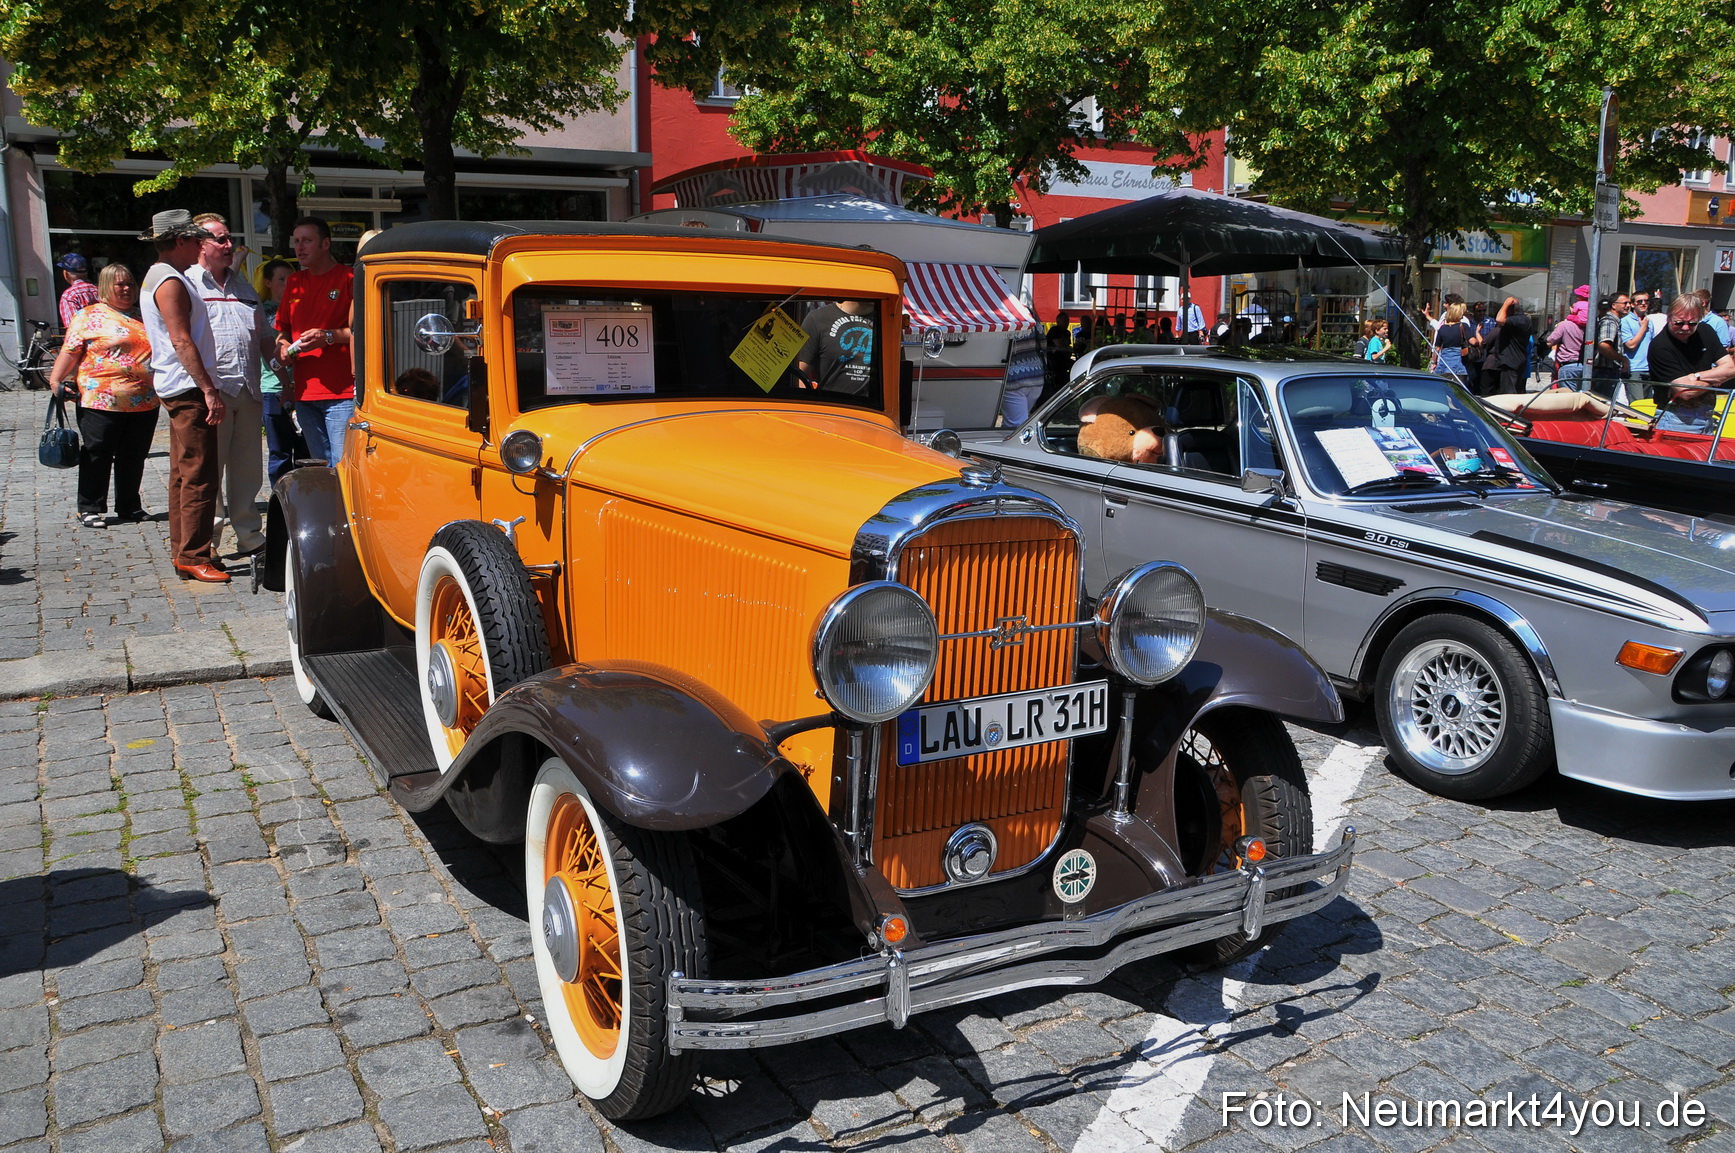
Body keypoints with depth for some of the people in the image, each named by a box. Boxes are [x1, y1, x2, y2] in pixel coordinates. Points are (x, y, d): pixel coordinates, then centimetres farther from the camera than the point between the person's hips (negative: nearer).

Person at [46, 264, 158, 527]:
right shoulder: (89, 316, 1)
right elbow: (70, 351, -4)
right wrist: (56, 380, -13)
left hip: (144, 404, 5)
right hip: (101, 401, -4)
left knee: (133, 458, 9)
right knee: (96, 457, 0)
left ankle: (129, 507, 19)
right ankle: (90, 509, 9)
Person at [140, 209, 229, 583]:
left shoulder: (161, 277, 19)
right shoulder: (170, 282, -13)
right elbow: (182, 341, -20)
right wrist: (209, 390, -22)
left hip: (181, 390, 11)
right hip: (189, 389, -11)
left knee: (184, 474, 13)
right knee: (198, 475, -10)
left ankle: (184, 552, 18)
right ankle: (194, 556, -8)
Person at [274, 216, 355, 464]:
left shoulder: (349, 277, -2)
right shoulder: (295, 282, 18)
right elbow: (283, 328, 28)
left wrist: (328, 336, -18)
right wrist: (283, 347, 7)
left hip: (342, 391, -7)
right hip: (304, 392, 7)